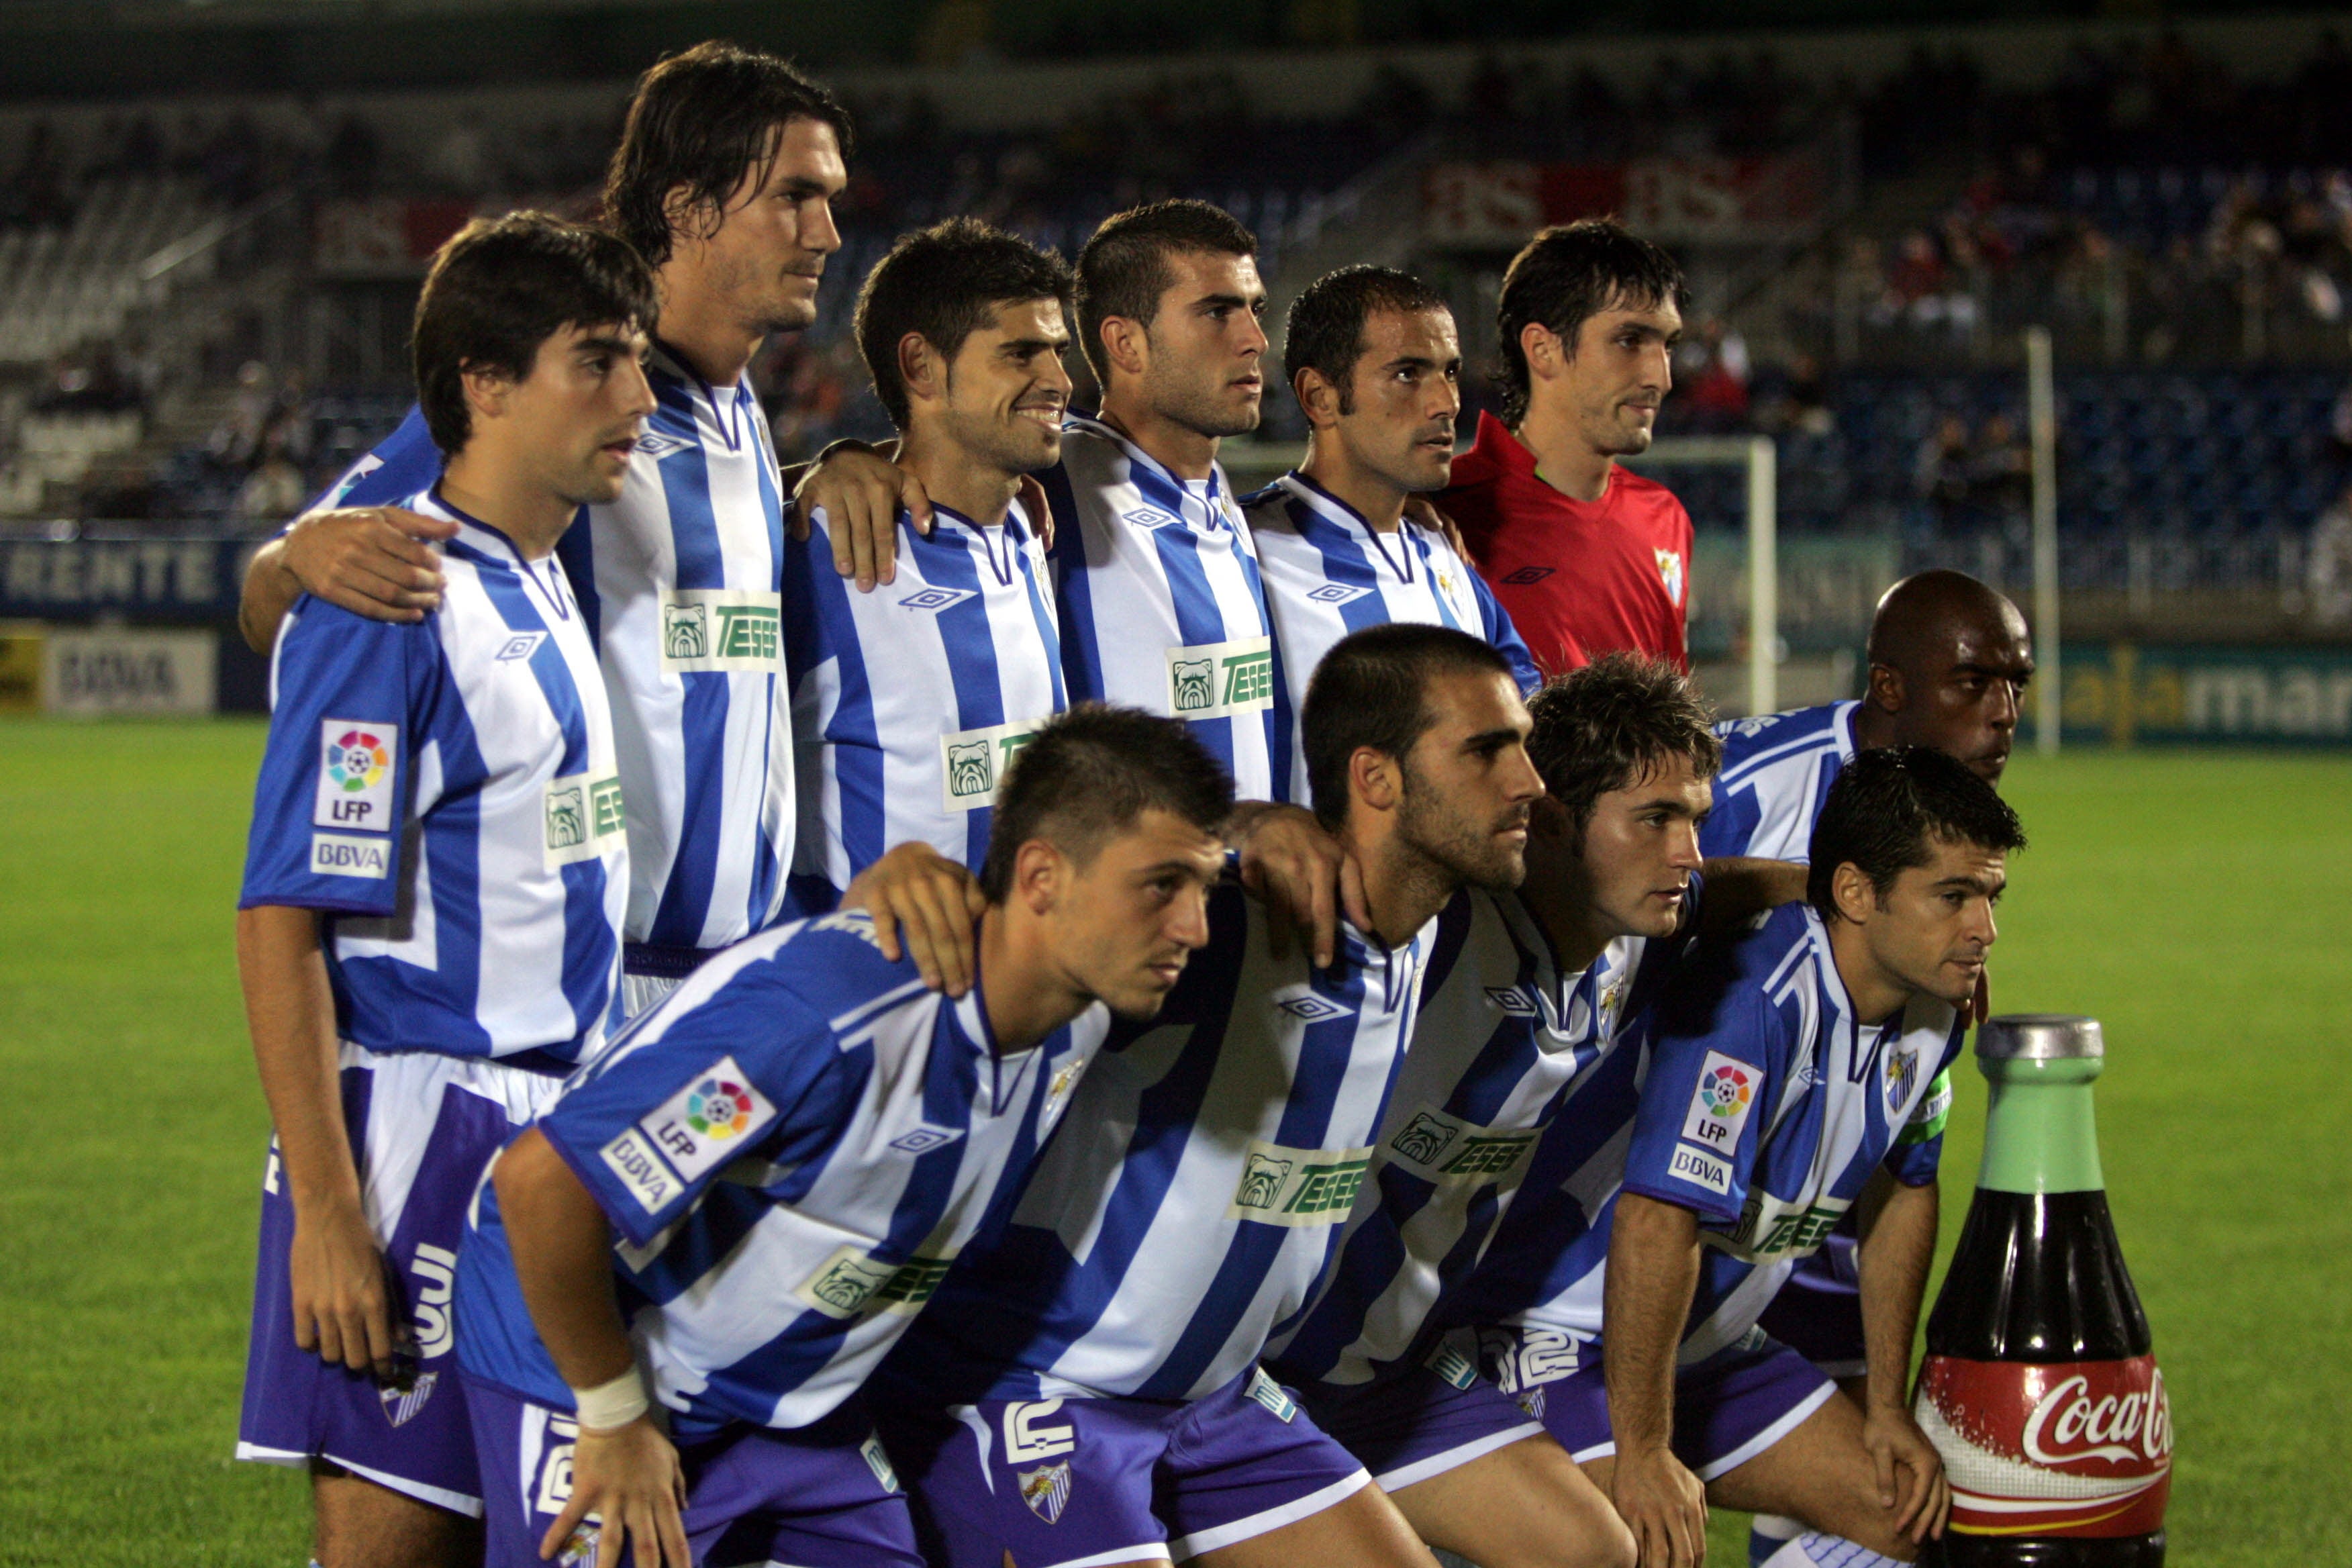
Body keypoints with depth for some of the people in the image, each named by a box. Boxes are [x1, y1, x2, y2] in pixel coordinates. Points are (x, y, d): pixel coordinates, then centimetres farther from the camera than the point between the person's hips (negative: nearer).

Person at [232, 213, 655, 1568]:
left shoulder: (549, 590, 14)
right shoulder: (389, 605, -13)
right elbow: (281, 920, -17)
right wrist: (325, 1213, -20)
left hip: (554, 1137, 9)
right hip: (417, 1135, -9)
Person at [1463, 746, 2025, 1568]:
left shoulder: (1930, 1015, -1)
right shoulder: (1751, 998, -29)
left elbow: (1901, 1192, 15)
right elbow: (1657, 1220, -33)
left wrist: (1887, 1409, 15)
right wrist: (1642, 1455, -30)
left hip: (1713, 1343, 9)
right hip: (1569, 1337, -9)